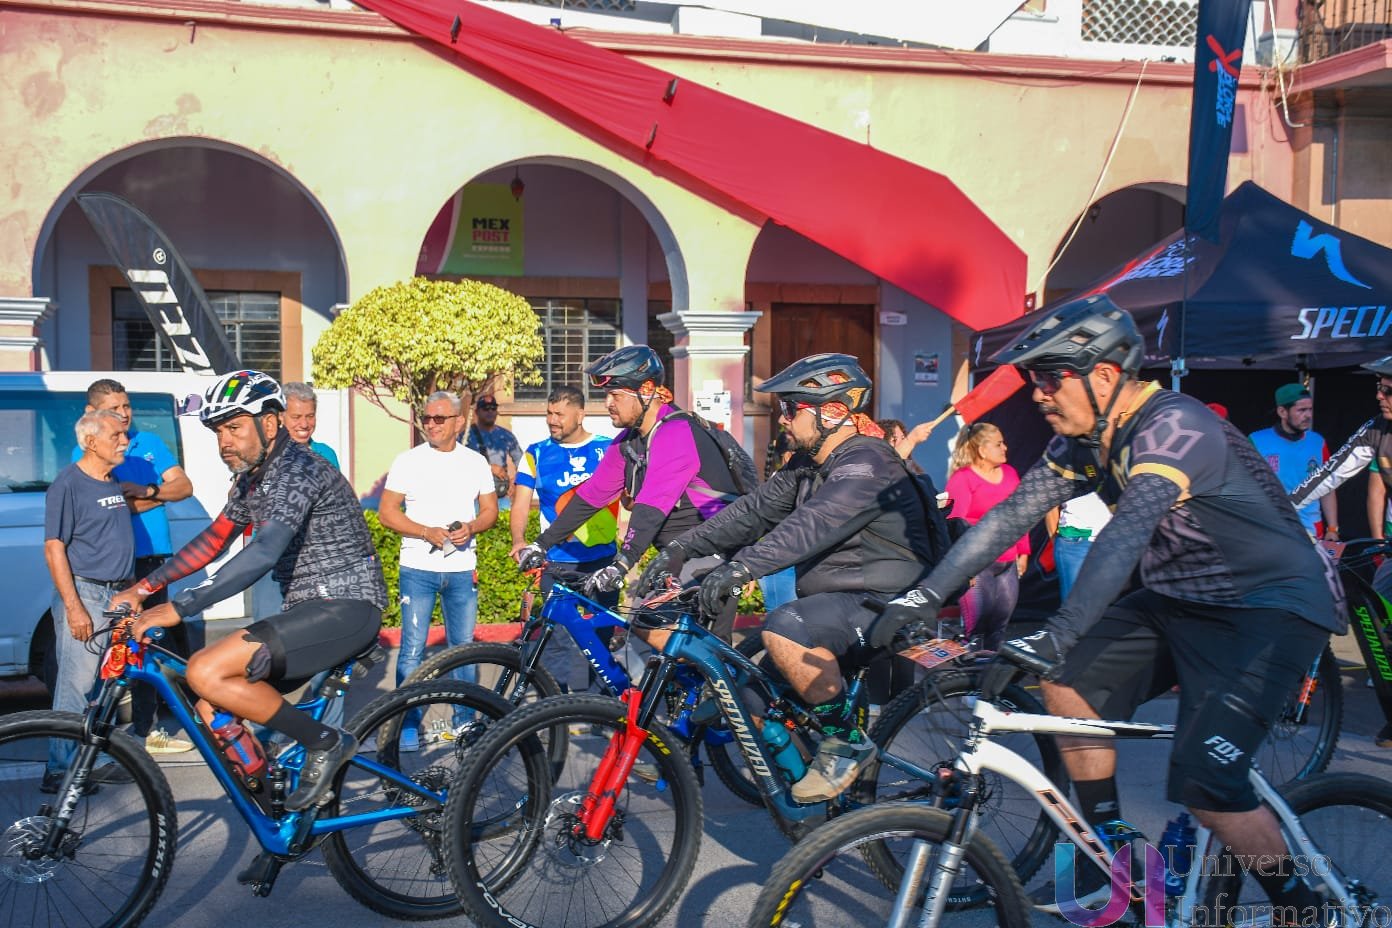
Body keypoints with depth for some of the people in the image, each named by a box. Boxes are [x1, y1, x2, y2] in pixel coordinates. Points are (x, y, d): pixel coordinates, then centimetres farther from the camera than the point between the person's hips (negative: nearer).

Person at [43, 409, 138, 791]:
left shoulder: (113, 483, 14)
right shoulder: (68, 484, -11)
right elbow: (54, 548, -14)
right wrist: (74, 606, -20)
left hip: (117, 595, 8)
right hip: (83, 594, -8)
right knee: (76, 687, -7)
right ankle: (60, 770, 1)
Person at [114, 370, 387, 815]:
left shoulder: (297, 469, -17)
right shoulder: (251, 479, 15)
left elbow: (265, 552, -30)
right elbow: (213, 540, 25)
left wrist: (179, 607, -32)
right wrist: (143, 587, 19)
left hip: (347, 609, -10)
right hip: (310, 610, 10)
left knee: (206, 672, -21)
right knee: (214, 709, 6)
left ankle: (324, 742, -8)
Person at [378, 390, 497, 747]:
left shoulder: (476, 462, 6)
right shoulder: (408, 461, -1)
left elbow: (490, 510, 11)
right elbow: (387, 512, -2)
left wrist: (469, 528, -11)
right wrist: (427, 532, -16)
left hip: (462, 569, 2)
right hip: (417, 568, -2)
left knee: (464, 647, 9)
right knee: (412, 649, -2)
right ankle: (408, 724, 9)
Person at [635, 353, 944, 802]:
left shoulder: (867, 463, -18)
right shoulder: (809, 467, 12)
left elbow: (812, 525, -35)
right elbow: (753, 511, 6)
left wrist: (740, 568, -46)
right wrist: (681, 548, -5)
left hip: (882, 601, -10)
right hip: (833, 597, 10)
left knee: (785, 628, -33)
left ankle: (847, 741, -17)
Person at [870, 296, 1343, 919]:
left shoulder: (1173, 426, -26)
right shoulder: (1084, 441, 0)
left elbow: (1125, 536, -39)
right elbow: (1009, 514, -2)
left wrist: (1050, 640, -47)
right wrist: (924, 596, -9)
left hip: (1273, 608, -8)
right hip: (1180, 598, 9)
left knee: (1204, 785, -20)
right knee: (1068, 680, -3)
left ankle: (1303, 907, 5)